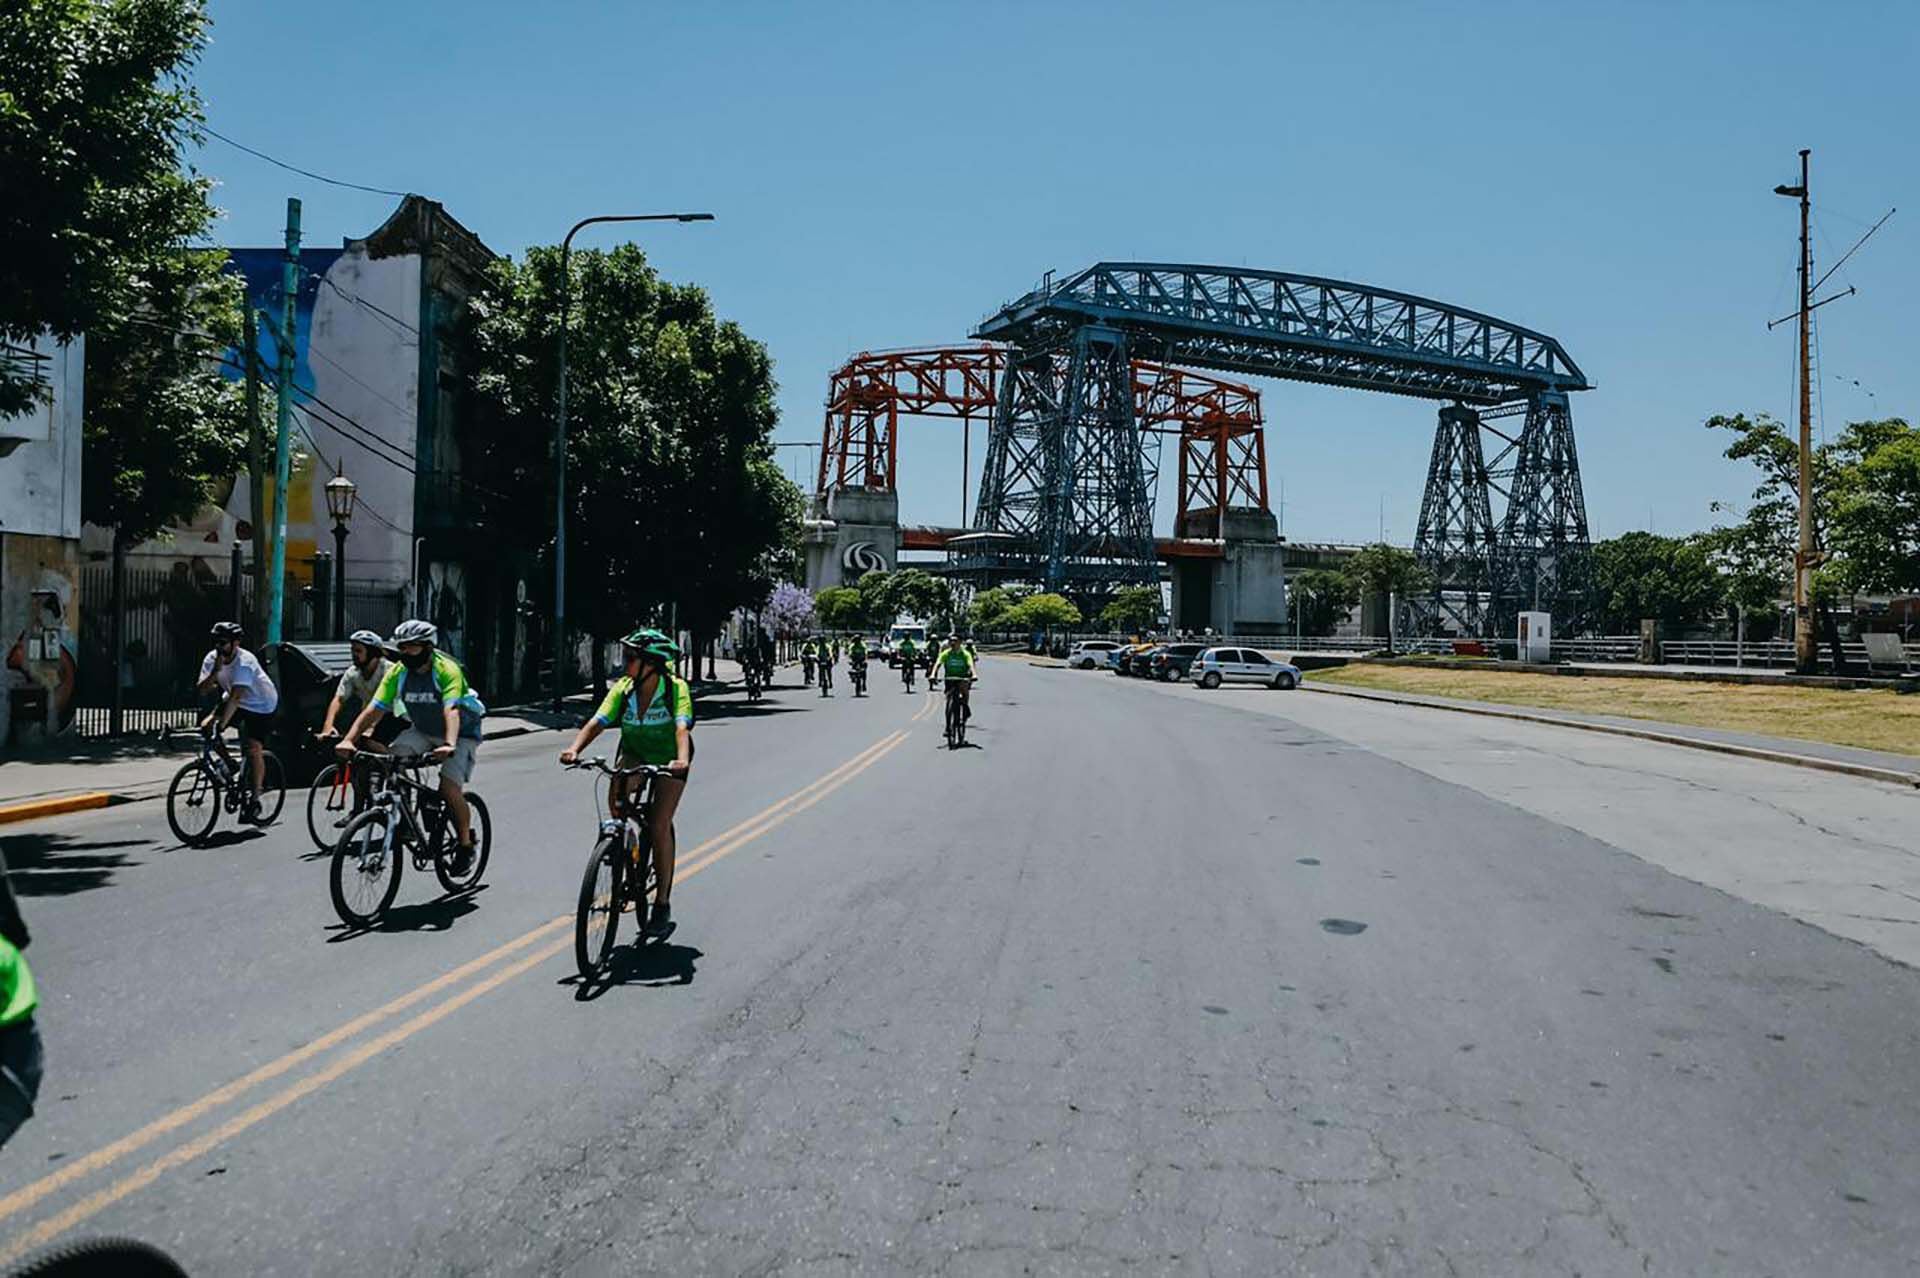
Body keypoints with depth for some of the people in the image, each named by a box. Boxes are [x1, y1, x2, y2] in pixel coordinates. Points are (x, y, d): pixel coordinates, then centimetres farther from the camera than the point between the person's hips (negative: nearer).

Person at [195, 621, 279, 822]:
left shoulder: (244, 662, -31)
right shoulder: (211, 659, -12)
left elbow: (235, 697, -40)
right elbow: (202, 691, -17)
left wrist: (221, 725, -47)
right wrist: (215, 672, -33)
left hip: (261, 704, -6)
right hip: (233, 699, 7)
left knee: (254, 749, -16)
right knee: (206, 726, -13)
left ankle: (255, 798, -4)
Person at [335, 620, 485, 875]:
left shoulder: (447, 670, -27)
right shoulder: (397, 672, -12)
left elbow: (451, 711, -40)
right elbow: (373, 710, -17)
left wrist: (449, 745, -56)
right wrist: (349, 740, -31)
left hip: (461, 733, -5)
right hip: (422, 730, 6)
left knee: (449, 788, -22)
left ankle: (465, 844, 0)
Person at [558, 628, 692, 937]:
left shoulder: (676, 689, -26)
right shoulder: (623, 688, -16)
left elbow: (682, 728, -41)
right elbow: (596, 722, -26)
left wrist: (682, 760, -60)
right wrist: (574, 749, -44)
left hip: (668, 758, -3)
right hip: (634, 754, 3)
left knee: (659, 826, -11)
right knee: (616, 799, -27)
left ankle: (663, 903, 3)